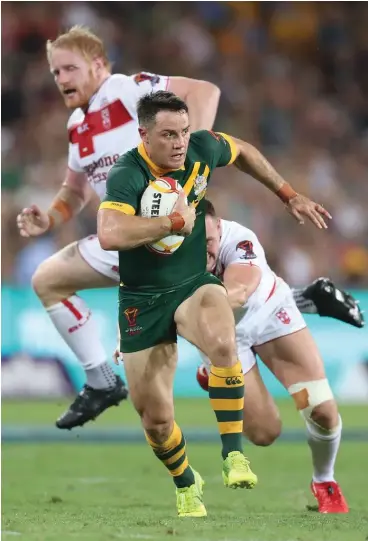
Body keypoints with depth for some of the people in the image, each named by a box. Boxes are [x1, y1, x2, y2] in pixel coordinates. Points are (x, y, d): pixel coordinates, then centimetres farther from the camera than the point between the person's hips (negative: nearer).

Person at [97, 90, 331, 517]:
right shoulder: (127, 175, -25)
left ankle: (233, 455, -25)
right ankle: (187, 485, 35)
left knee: (222, 342, -35)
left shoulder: (201, 148, -9)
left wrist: (289, 196, 19)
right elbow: (109, 234, -45)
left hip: (195, 285, 2)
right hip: (143, 301, -2)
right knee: (155, 418, 3)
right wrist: (175, 221, -35)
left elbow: (243, 152, 16)